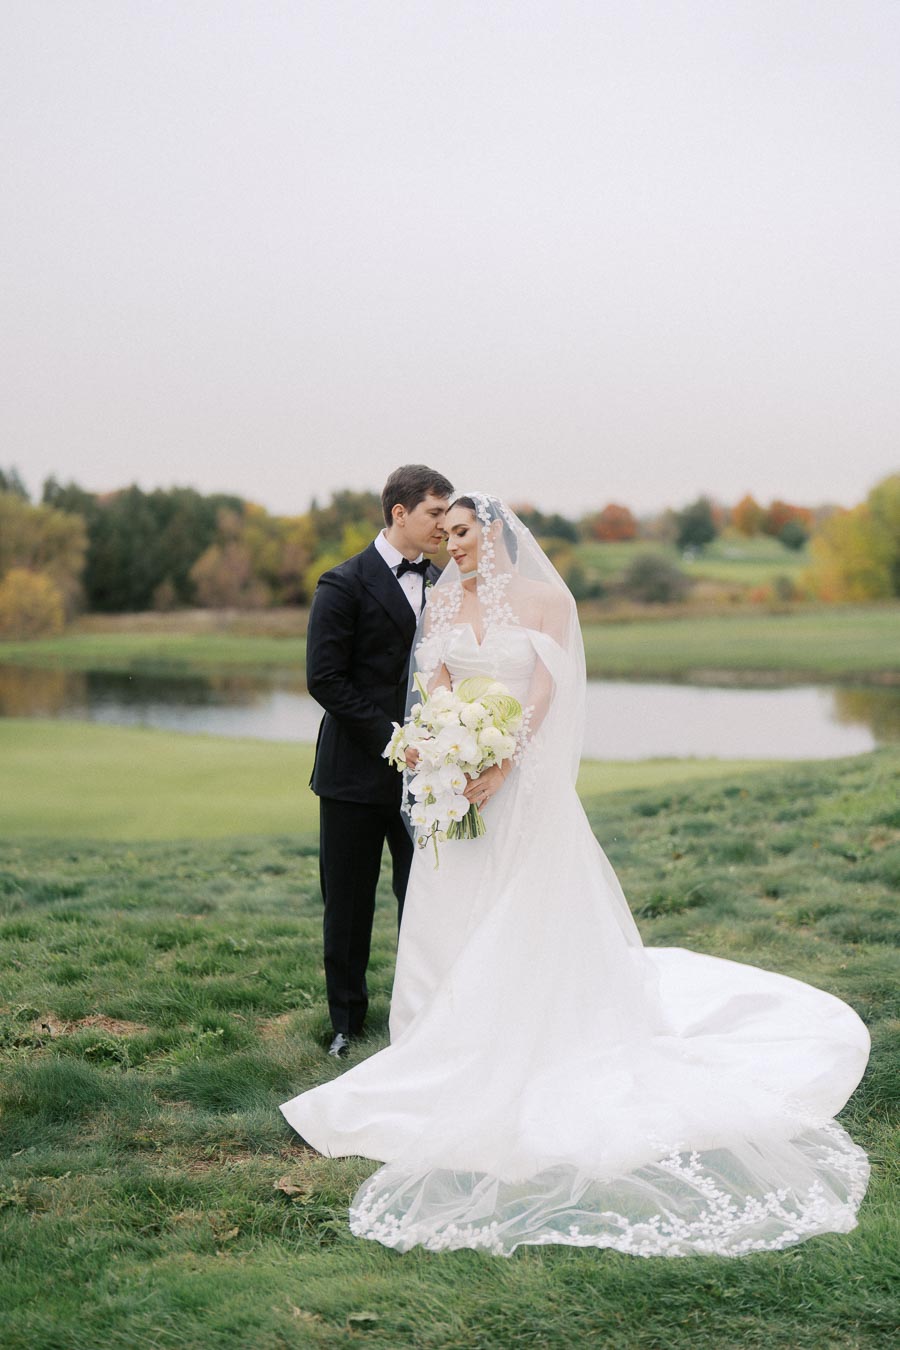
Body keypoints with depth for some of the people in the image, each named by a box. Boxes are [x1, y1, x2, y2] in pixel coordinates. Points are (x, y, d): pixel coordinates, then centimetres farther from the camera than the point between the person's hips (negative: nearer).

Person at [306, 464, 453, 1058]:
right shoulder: (344, 585, -7)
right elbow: (325, 680, -12)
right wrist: (389, 738, -15)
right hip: (358, 770, -4)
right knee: (349, 903, 7)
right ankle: (347, 1019, 22)